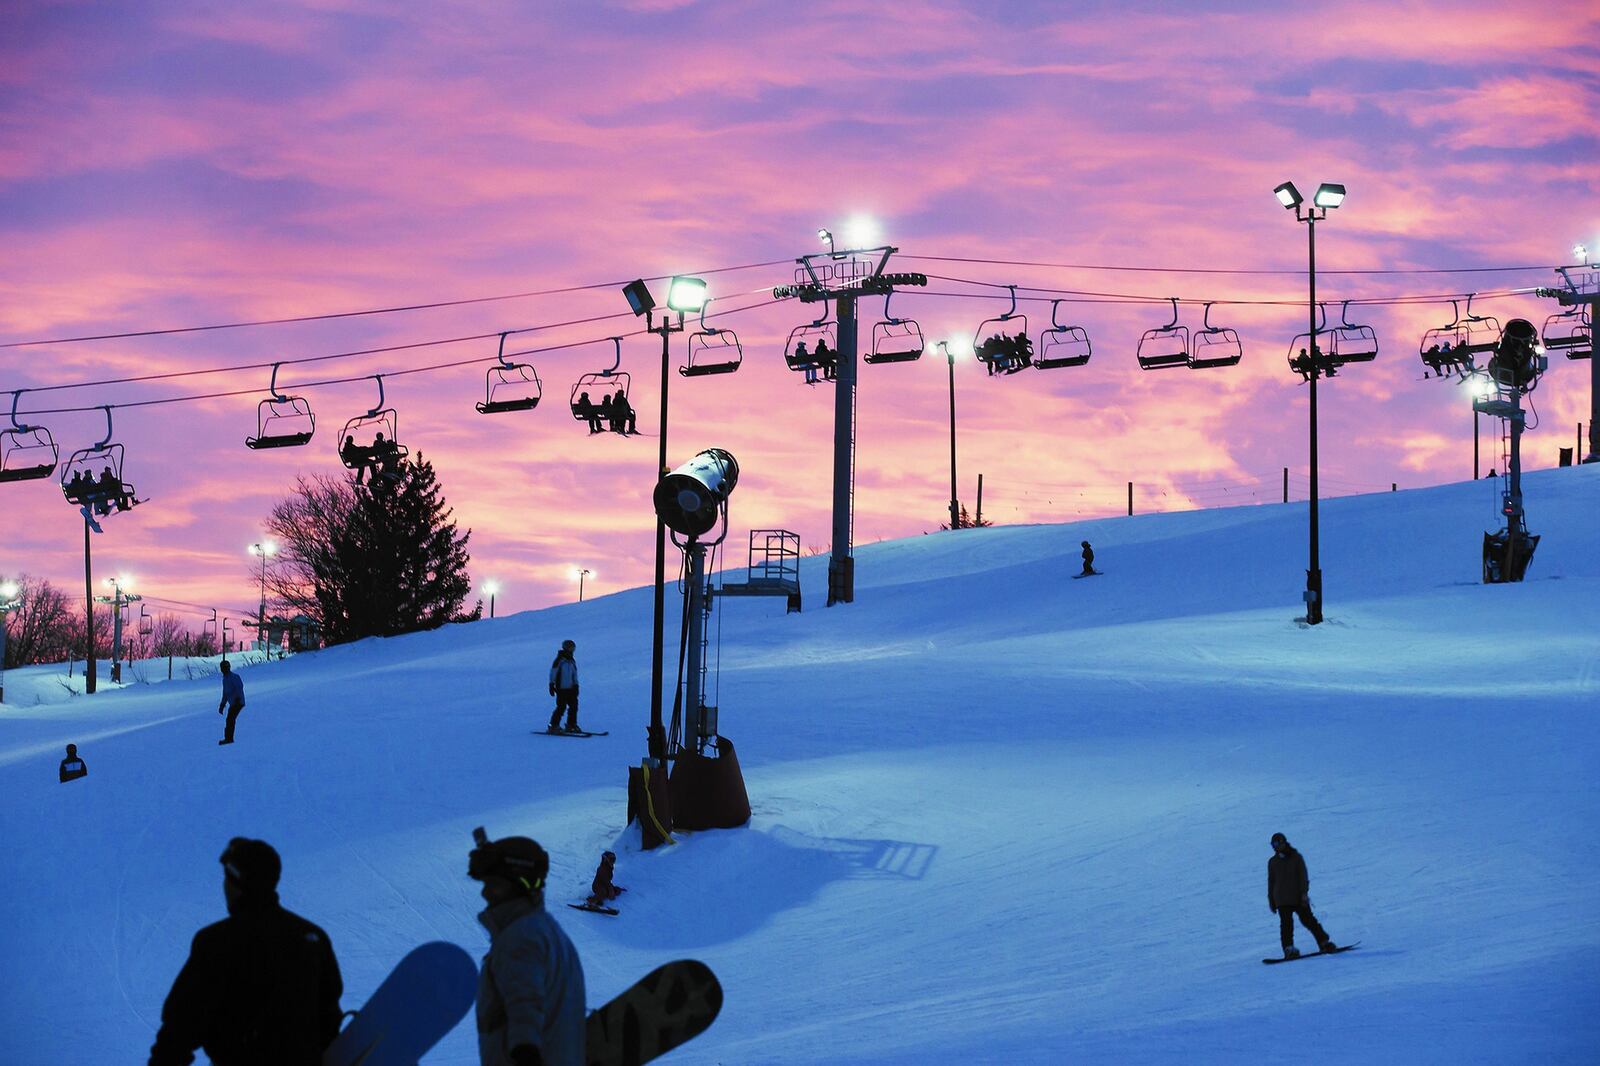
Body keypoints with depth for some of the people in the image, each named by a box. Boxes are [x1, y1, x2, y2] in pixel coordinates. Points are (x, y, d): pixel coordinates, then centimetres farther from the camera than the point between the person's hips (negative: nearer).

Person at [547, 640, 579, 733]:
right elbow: (553, 673, -7)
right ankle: (554, 726, -1)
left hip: (571, 688, 7)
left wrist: (576, 685, 20)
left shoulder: (572, 661, 13)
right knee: (561, 707, -10)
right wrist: (552, 685, -9)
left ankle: (571, 725, 14)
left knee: (574, 706, 3)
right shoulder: (559, 660, -9)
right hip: (561, 689, -7)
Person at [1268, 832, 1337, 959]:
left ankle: (1324, 943, 12)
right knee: (1286, 923, -11)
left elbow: (1303, 876, -3)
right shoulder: (1273, 862, 10)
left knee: (1308, 920, 2)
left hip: (1298, 897, -1)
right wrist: (1271, 900, 14)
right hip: (1282, 900, 2)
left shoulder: (1296, 857, 3)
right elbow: (1271, 881, 16)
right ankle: (1289, 948, -14)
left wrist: (1304, 892, -13)